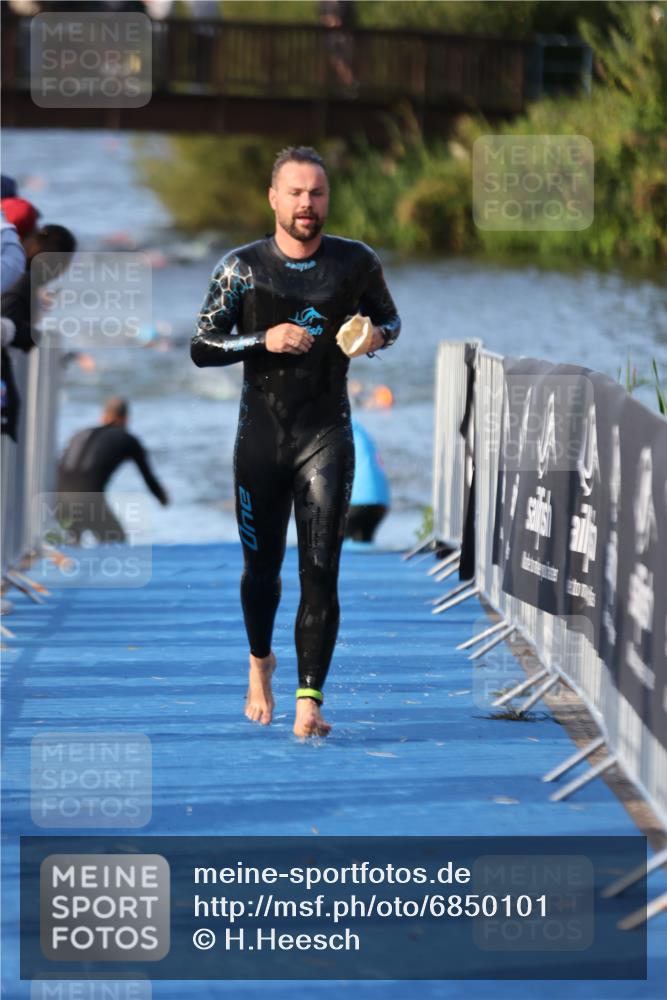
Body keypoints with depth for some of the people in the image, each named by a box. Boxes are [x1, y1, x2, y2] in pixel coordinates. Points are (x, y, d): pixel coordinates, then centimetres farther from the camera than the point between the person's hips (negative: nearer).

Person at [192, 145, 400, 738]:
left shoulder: (356, 263, 1)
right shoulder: (243, 267, -2)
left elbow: (391, 319, 17)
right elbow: (202, 347, -1)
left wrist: (377, 336, -7)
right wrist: (264, 340, -18)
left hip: (326, 436, -1)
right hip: (261, 437, 1)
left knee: (321, 569, -11)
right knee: (262, 566, 12)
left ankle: (310, 700, -14)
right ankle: (261, 662, 40)